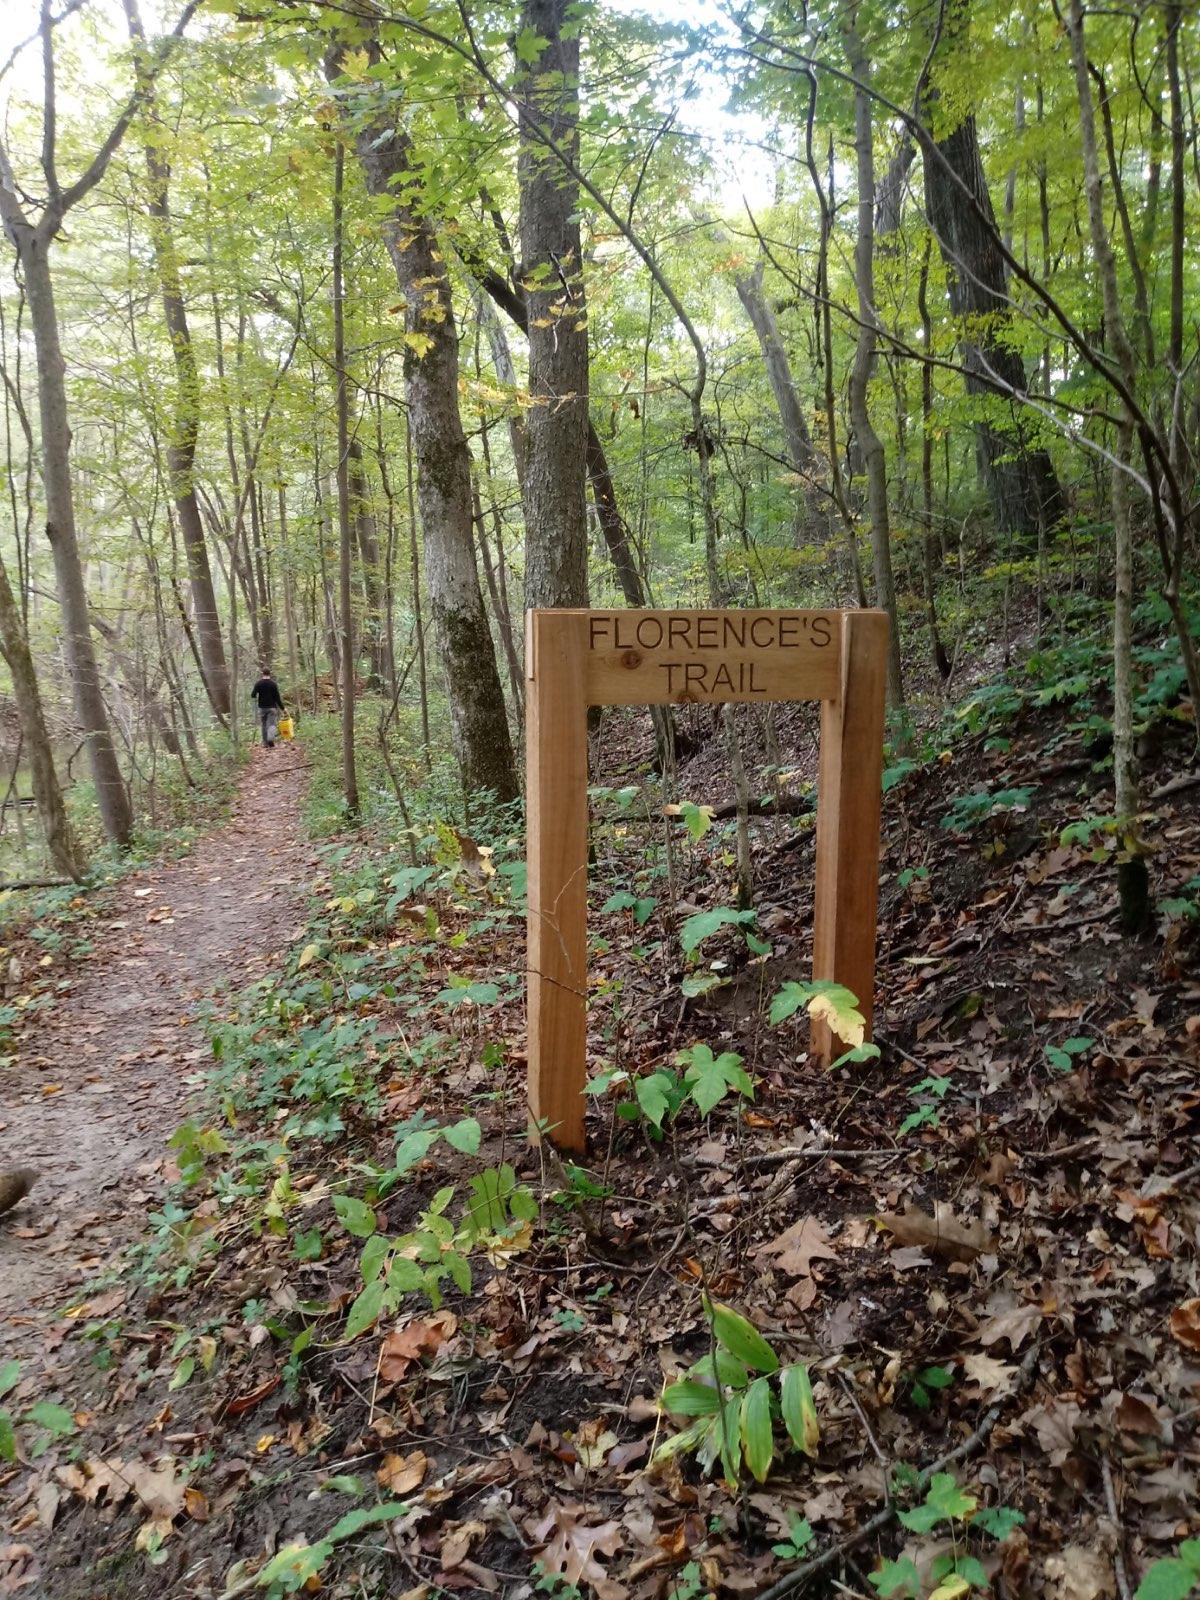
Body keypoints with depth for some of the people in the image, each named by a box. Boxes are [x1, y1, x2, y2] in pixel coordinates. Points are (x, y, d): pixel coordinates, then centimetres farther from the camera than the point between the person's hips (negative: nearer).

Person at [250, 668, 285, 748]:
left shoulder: (258, 683, -3)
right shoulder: (273, 684, -7)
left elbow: (252, 695, -5)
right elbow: (277, 697, -8)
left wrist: (256, 699, 18)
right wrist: (281, 708, -1)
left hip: (262, 708, 2)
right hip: (272, 707, -2)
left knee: (264, 725, 12)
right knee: (272, 725, -5)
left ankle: (266, 743, 16)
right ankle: (271, 740, -30)